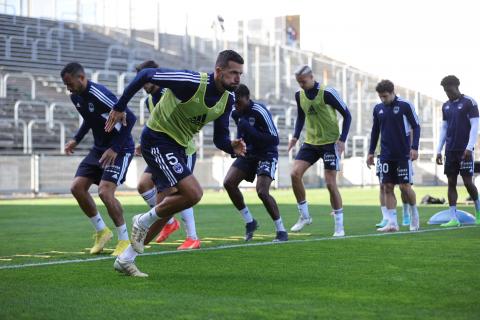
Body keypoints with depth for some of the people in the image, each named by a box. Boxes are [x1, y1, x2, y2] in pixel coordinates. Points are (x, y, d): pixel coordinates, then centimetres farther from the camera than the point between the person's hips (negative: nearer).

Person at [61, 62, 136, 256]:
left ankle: (124, 240, -5)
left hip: (120, 150, -9)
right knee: (77, 187, -2)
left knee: (105, 191, -22)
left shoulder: (99, 95, -25)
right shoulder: (76, 97, 2)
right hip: (99, 149, 9)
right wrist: (76, 140, 12)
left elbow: (129, 118, -26)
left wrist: (115, 149, -26)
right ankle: (101, 231, 15)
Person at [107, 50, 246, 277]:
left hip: (177, 147, 9)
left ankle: (125, 259, 21)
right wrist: (119, 107, -12)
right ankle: (143, 222, 1)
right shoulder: (192, 82, -26)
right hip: (158, 140, -9)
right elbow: (145, 75, -18)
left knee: (167, 209, 10)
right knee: (193, 193, -21)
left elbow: (219, 138, 4)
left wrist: (233, 147, -20)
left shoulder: (227, 99, -2)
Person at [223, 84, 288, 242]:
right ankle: (249, 222, 7)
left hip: (267, 154, -7)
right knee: (228, 183, -9)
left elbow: (274, 139, -25)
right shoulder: (235, 113, 0)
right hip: (248, 153, 7)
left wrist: (250, 131, -33)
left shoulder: (260, 112, -23)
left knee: (262, 191, -23)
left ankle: (281, 230, -8)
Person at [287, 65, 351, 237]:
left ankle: (339, 226, 5)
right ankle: (304, 216, 4)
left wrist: (342, 139, -16)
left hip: (330, 143, -5)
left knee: (330, 183, -7)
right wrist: (295, 136, 5)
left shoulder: (327, 93, -15)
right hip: (310, 142, 6)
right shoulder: (299, 95, 2)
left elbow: (347, 115, -9)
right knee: (295, 173, -11)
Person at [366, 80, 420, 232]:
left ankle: (414, 213, 21)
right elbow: (375, 131, 17)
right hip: (386, 155, 4)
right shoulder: (378, 109, 8)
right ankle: (392, 223, 1)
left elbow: (416, 126, -3)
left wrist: (414, 147, -11)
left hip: (403, 155, -4)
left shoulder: (405, 105, -6)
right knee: (387, 187, -1)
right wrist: (371, 152, 13)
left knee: (405, 186, -5)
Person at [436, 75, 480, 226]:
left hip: (465, 150, -5)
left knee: (468, 182, -5)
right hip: (450, 151, 6)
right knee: (451, 183, 1)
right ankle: (453, 218, 2)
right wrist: (439, 150, 11)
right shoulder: (446, 106, 13)